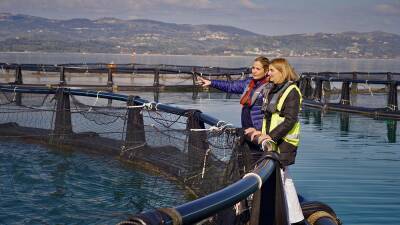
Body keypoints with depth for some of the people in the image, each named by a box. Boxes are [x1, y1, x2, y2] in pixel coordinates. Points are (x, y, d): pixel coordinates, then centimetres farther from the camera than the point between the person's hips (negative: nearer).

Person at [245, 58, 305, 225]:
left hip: (284, 142, -9)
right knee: (285, 179, 14)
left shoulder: (291, 91, -11)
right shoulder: (272, 90, 15)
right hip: (272, 141, 9)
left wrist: (271, 136, -24)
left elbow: (290, 120, -19)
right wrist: (262, 133, 8)